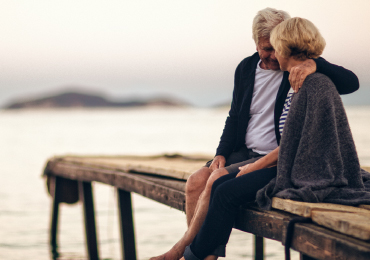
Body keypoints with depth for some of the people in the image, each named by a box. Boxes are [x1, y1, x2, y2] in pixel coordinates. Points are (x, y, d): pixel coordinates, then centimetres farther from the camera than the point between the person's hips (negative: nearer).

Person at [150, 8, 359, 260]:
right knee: (196, 181, -16)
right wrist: (221, 154, 1)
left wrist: (314, 64, -38)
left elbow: (351, 82, -21)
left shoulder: (302, 69, -7)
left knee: (218, 180, -24)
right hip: (244, 152, 7)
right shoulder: (246, 68, 11)